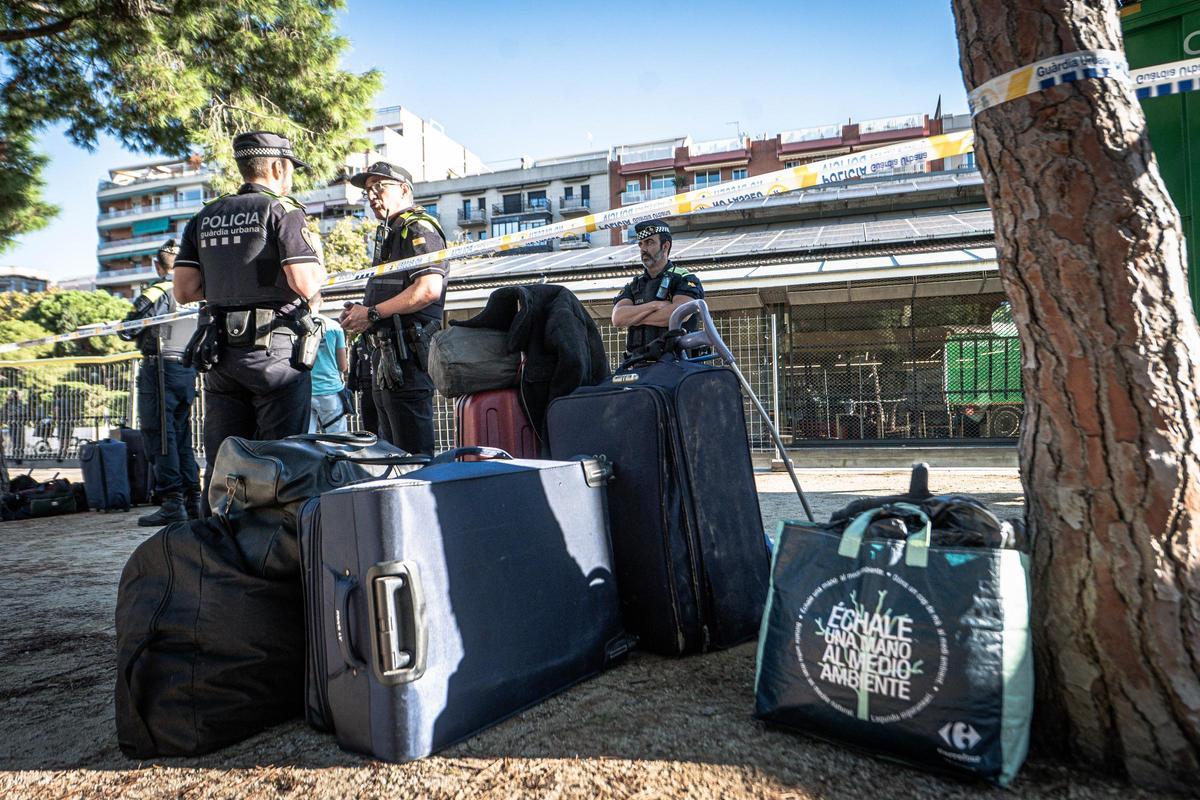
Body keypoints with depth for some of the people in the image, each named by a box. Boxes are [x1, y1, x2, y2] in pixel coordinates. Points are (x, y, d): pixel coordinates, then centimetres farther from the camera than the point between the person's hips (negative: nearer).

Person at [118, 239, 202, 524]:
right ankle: (193, 499, 11)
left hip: (160, 368, -6)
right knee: (182, 436, 12)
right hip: (189, 370, 7)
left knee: (160, 435, -4)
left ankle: (173, 502, -8)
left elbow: (126, 331, -8)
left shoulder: (156, 292, -8)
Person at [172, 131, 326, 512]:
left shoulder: (205, 218, 14)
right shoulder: (283, 210, -4)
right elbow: (305, 285, -14)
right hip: (275, 351, -6)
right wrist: (317, 265, 7)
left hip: (220, 353, 6)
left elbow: (184, 290, 9)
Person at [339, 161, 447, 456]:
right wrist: (360, 313, 8)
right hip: (387, 355, 11)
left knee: (412, 453, -9)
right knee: (392, 451, 16)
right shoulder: (390, 233, 25)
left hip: (407, 354, -11)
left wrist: (372, 313, -16)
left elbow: (429, 289, -22)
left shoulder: (418, 228, -7)